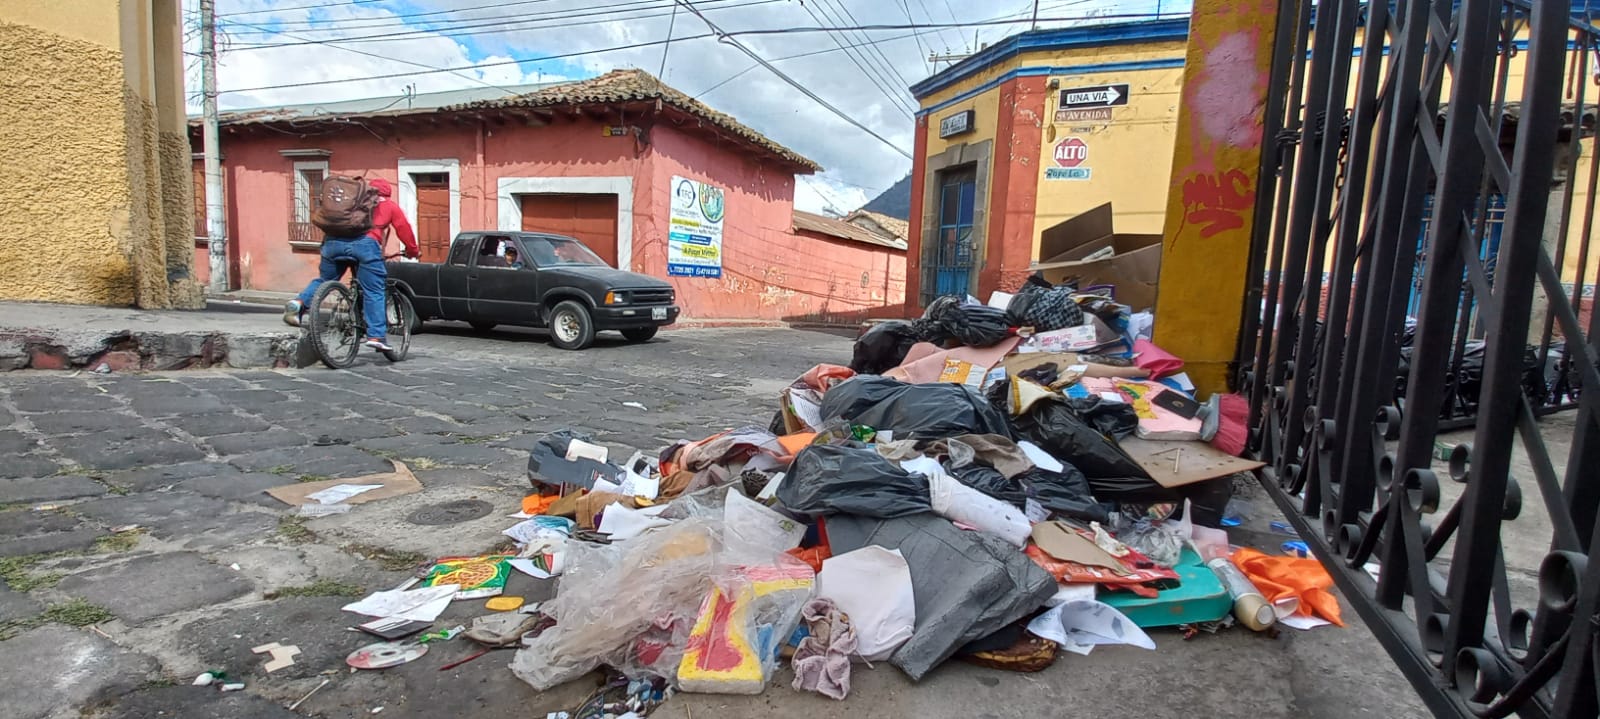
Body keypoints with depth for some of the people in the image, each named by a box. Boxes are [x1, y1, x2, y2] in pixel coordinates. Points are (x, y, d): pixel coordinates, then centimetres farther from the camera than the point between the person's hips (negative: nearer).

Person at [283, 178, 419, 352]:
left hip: (333, 241, 4)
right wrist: (413, 251, 36)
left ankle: (299, 303, 2)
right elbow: (404, 229, 22)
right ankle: (376, 336, -5)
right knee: (374, 293, 0)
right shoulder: (390, 206, 26)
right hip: (365, 242, -4)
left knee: (323, 279, 24)